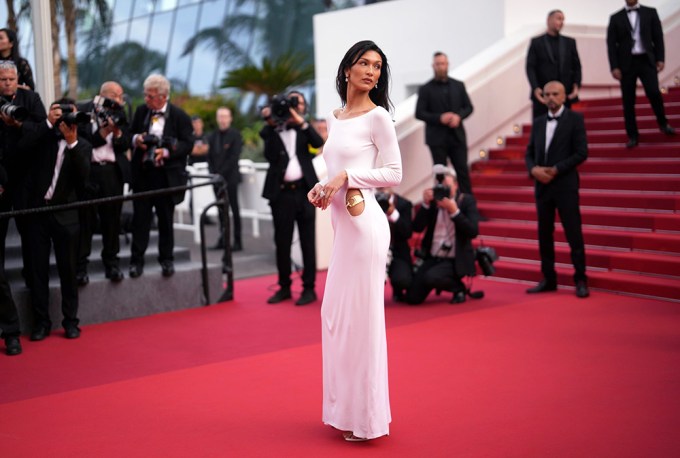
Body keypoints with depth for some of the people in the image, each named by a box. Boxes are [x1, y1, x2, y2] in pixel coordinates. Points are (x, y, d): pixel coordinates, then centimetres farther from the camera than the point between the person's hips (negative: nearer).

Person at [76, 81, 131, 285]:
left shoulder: (119, 113, 12)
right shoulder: (83, 111, 0)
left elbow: (125, 145, 8)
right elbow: (84, 141, -7)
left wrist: (117, 131, -10)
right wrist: (104, 130, -14)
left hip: (113, 171, 3)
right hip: (87, 171, -3)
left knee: (112, 218, 6)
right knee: (85, 219, 0)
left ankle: (111, 262, 15)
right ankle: (80, 266, 6)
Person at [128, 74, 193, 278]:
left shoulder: (179, 116, -5)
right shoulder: (141, 111, 6)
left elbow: (188, 144, -7)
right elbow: (130, 134, 16)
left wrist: (167, 152, -20)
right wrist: (135, 139, -7)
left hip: (167, 175, -2)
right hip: (142, 172, 3)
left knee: (165, 218, 8)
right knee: (140, 217, 2)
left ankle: (166, 259, 20)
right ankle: (136, 260, 9)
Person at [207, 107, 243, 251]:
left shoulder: (235, 135, -3)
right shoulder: (212, 136, 14)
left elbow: (234, 157, -11)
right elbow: (209, 157, 13)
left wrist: (221, 173, -13)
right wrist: (213, 173, -1)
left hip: (230, 177, -5)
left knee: (234, 209, -3)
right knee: (221, 209, 7)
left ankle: (237, 241, -3)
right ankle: (223, 239, 11)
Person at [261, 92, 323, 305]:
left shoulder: (304, 129, 12)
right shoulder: (272, 131, 7)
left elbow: (319, 142, -8)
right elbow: (270, 155, -10)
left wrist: (300, 121, -13)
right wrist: (270, 123, -12)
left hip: (304, 190, 0)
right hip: (281, 192, 0)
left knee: (308, 241, 2)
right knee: (282, 242, 6)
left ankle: (309, 288, 6)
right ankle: (284, 287, 16)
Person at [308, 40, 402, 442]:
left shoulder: (378, 117, -5)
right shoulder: (335, 119, 17)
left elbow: (394, 173, -8)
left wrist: (346, 177, -15)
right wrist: (321, 187, 3)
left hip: (364, 223, -8)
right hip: (341, 222, 8)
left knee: (361, 314, -4)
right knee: (336, 313, 12)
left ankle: (367, 414, 7)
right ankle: (345, 407, 24)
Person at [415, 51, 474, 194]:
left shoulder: (458, 85, 10)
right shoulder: (425, 89, 0)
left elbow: (468, 107, 11)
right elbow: (419, 113, -4)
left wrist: (459, 116, -11)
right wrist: (439, 118, -17)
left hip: (457, 135, 2)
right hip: (437, 138, -2)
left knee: (463, 171, 1)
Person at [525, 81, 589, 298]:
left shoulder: (575, 119, -2)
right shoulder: (538, 122, 13)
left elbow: (581, 152, -9)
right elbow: (529, 152, 13)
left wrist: (556, 170, -15)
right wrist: (533, 169, -8)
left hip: (565, 185, -5)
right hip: (542, 186, 5)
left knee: (573, 234, -2)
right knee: (544, 235, 8)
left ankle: (580, 280, 6)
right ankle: (549, 279, 17)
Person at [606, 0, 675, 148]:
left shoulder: (650, 13, 8)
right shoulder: (615, 18, 6)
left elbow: (658, 37, 7)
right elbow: (611, 44, 3)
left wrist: (660, 59, -3)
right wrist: (614, 67, -5)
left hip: (647, 61, 0)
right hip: (626, 63, 1)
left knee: (653, 92, -15)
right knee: (628, 101, 0)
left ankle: (663, 123, 9)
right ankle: (633, 136, 9)